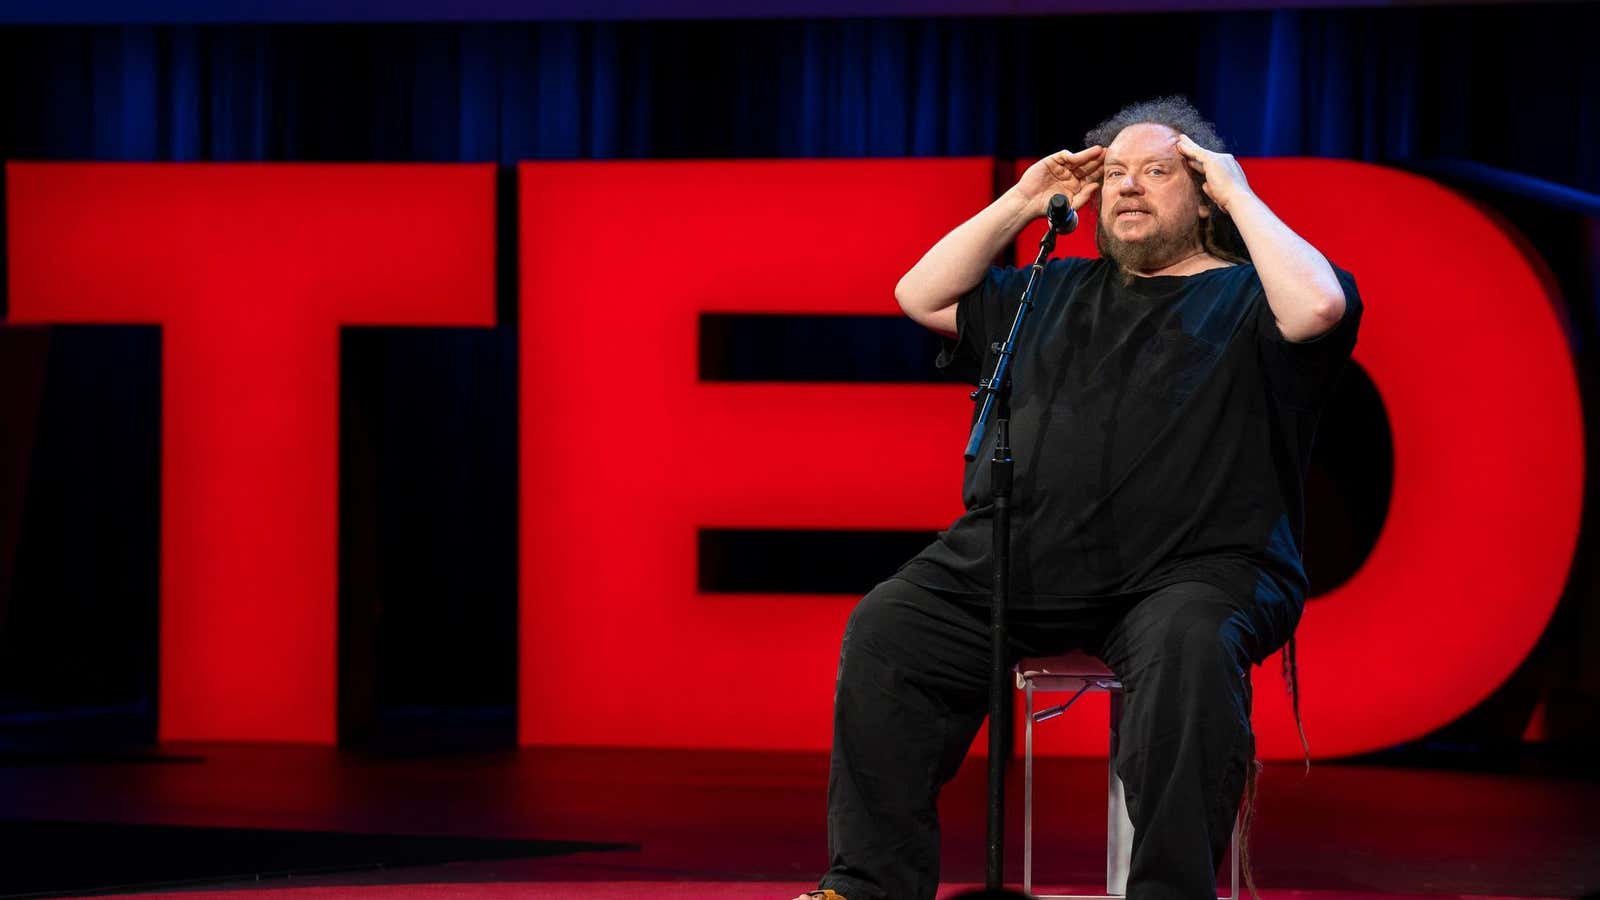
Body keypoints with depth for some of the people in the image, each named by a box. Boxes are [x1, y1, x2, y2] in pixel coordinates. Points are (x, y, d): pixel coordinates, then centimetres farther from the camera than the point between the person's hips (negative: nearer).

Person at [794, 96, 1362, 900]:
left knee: (1188, 650, -38)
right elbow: (922, 297, 24)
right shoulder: (1058, 293, 27)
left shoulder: (1243, 297, 10)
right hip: (1017, 562, 5)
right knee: (886, 630, -15)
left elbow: (1319, 305, -13)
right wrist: (1021, 204, 19)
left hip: (1187, 569, -5)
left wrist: (1240, 196, -2)